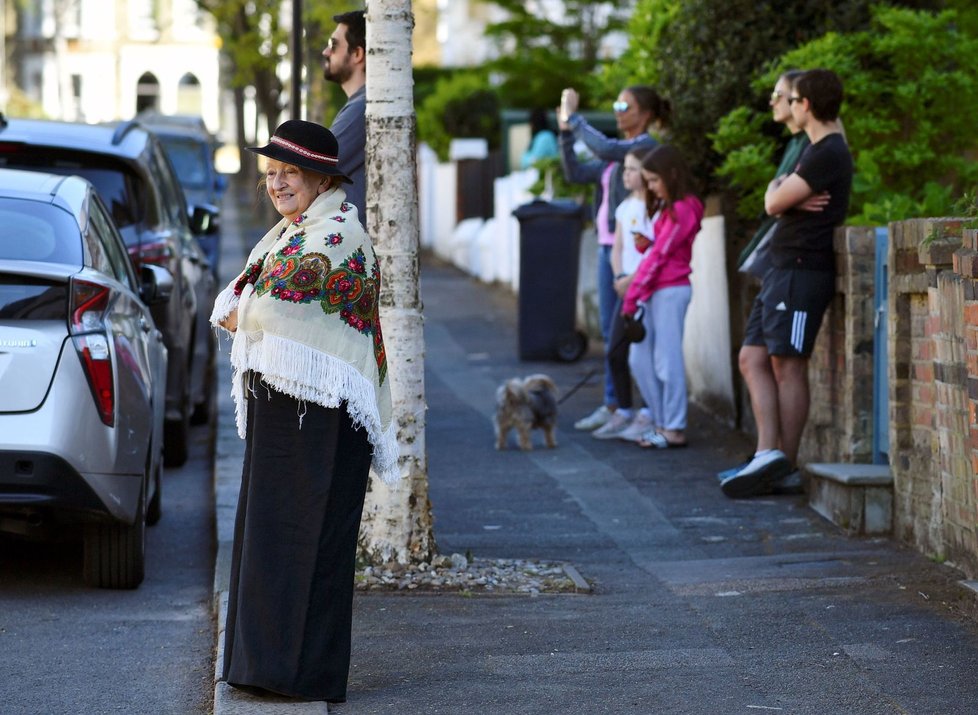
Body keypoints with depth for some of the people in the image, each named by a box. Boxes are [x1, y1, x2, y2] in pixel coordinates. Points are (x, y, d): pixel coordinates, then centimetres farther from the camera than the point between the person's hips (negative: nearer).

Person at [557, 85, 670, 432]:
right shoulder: (617, 151, 18)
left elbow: (605, 149, -24)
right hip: (608, 246, 9)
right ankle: (612, 405, 18)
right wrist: (566, 132, 6)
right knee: (611, 330, 12)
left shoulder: (647, 146, -8)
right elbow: (575, 173, 15)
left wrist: (574, 119, -14)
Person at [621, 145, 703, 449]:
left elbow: (659, 254, -13)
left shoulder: (682, 210, -12)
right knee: (640, 361, 9)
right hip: (655, 291, 9)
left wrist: (632, 295, -12)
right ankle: (662, 422, 15)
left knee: (667, 360, -8)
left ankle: (674, 429, -3)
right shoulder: (666, 207, 18)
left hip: (670, 290, -9)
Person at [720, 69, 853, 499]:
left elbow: (773, 203, -14)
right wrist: (790, 197, -6)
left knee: (787, 364, -10)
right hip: (783, 270, 10)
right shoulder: (819, 149, 20)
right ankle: (768, 452, -3)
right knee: (752, 359, 4)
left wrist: (777, 189, 8)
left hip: (802, 269, -10)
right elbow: (776, 204, 16)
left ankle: (785, 466, -10)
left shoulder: (828, 154, -14)